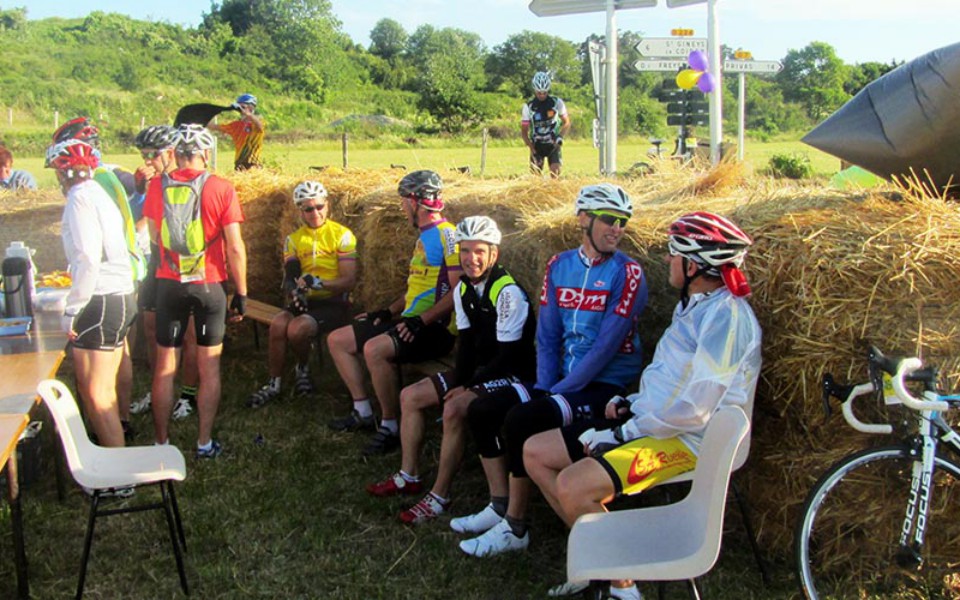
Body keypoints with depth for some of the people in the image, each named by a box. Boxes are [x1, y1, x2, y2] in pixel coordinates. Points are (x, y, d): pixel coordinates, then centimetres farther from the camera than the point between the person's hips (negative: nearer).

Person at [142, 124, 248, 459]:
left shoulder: (157, 187, -2)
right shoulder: (221, 189, -9)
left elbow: (154, 237, 6)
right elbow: (235, 247, -10)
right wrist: (241, 293, -2)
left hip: (169, 284, 2)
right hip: (208, 286, -2)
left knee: (165, 366, 11)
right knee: (209, 367, 9)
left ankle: (162, 443, 17)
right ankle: (205, 443, 14)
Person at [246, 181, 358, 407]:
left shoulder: (342, 235, -4)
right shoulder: (294, 239, 12)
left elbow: (349, 280, -10)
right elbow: (289, 277, 5)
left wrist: (320, 283, -26)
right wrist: (294, 291, -20)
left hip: (334, 303, -4)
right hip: (305, 301, 4)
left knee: (297, 328, -31)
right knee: (278, 324, -27)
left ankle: (303, 369, 2)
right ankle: (273, 384, -10)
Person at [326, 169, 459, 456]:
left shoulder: (447, 234, -13)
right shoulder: (424, 236, 19)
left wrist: (421, 320, -24)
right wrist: (388, 312, 15)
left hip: (436, 327, -10)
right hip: (411, 321, 11)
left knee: (375, 348, -35)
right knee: (337, 340, 10)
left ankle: (391, 426, -19)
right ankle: (363, 412, 15)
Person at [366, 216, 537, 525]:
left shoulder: (508, 292, -22)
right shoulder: (463, 289, 4)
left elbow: (509, 356, -22)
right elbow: (467, 343, 6)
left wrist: (467, 388, -18)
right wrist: (457, 383, -9)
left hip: (512, 375, -9)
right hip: (481, 370, 9)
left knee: (454, 409, -32)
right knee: (410, 396, 4)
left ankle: (439, 496, -19)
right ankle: (408, 476, 15)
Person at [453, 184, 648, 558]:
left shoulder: (627, 274, -12)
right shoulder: (559, 266, 7)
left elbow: (606, 345, -17)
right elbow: (547, 336, 9)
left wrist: (560, 391, -16)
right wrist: (544, 387, -2)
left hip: (605, 386, -7)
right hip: (563, 382, 7)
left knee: (520, 420, -25)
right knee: (481, 411, -1)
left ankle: (515, 528, -10)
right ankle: (500, 507, 11)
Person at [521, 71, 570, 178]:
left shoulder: (557, 102, -8)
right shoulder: (528, 107, -9)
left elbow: (566, 123, 1)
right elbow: (524, 132, -6)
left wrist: (560, 136, -19)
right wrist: (533, 151, -16)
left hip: (553, 145, 0)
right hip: (536, 145, 0)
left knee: (555, 171, -19)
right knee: (536, 175, -6)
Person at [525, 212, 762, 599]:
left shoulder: (726, 317, -20)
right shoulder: (694, 305, 13)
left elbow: (691, 409, -24)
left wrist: (623, 433, -17)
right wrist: (629, 404, 6)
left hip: (686, 439, -10)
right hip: (652, 421, 10)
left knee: (573, 486, -29)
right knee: (535, 452, 3)